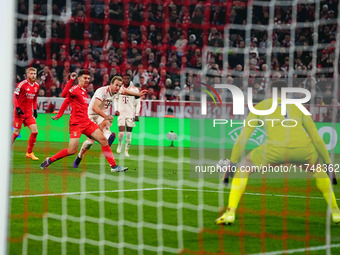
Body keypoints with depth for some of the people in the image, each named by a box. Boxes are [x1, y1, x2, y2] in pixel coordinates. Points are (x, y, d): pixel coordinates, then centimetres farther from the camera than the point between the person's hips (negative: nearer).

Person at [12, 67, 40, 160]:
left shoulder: (36, 86, 7)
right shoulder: (22, 84, -12)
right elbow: (14, 96, -10)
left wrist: (35, 109, 13)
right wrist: (17, 108, -19)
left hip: (29, 113, 6)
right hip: (19, 112, -6)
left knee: (35, 131, -6)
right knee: (16, 133, -4)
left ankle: (29, 153, 5)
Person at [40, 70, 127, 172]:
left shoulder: (84, 91, 17)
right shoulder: (76, 89, -9)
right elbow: (64, 95, -28)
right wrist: (71, 80, -33)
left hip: (87, 123, 8)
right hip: (76, 124, -8)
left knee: (103, 140, -4)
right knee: (72, 151, -12)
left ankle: (114, 166, -2)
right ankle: (49, 160, 8)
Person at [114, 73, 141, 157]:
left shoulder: (135, 89, 0)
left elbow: (138, 103, 4)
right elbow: (115, 100, 16)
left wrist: (137, 114, -2)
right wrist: (116, 110, 2)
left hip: (131, 114, 0)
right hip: (121, 113, 0)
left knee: (129, 133, -1)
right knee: (121, 132, -12)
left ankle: (126, 151, 9)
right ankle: (120, 144, 18)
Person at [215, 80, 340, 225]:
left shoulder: (260, 107, 27)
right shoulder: (299, 107, 32)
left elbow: (243, 137, 21)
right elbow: (317, 139, 33)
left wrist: (232, 165, 24)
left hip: (275, 150, -2)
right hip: (302, 149, 2)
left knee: (243, 168, 23)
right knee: (318, 168, 37)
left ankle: (230, 213, 8)